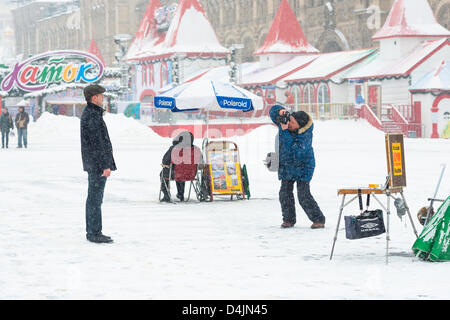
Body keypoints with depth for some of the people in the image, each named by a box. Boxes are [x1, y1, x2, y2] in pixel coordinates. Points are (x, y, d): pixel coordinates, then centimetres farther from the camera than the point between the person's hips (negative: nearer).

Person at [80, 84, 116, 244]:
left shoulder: (88, 113, 16)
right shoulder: (93, 116, -18)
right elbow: (98, 143, -21)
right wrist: (105, 165, -21)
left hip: (92, 164, 11)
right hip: (98, 164, -11)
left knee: (93, 198, 14)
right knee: (95, 198, -8)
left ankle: (92, 231, 20)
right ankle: (94, 233, -6)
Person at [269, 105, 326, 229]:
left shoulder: (306, 136, -29)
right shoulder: (286, 121, -10)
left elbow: (293, 150, -37)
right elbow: (273, 111, 1)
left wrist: (284, 131, -38)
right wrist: (280, 111, -24)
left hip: (302, 168, -6)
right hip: (286, 166, 6)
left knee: (304, 196, -13)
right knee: (285, 193, 1)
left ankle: (318, 220, -3)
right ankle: (289, 219, 14)